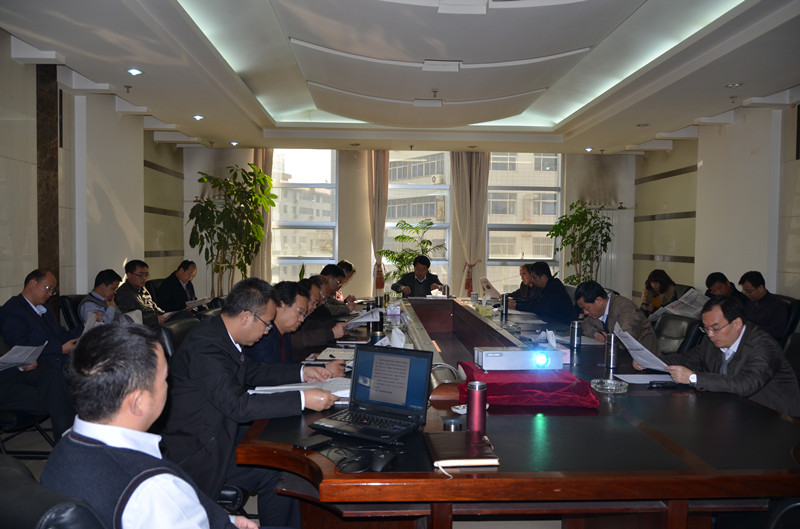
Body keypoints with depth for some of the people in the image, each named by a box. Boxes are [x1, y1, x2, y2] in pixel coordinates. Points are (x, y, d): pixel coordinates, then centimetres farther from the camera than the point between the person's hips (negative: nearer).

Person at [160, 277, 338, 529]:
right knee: (279, 473, -17)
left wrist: (301, 372, 12)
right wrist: (303, 400, -32)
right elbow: (238, 405, -32)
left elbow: (251, 371, 19)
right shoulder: (205, 345, -27)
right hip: (199, 450, -9)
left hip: (221, 431, 9)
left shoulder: (219, 333, 3)